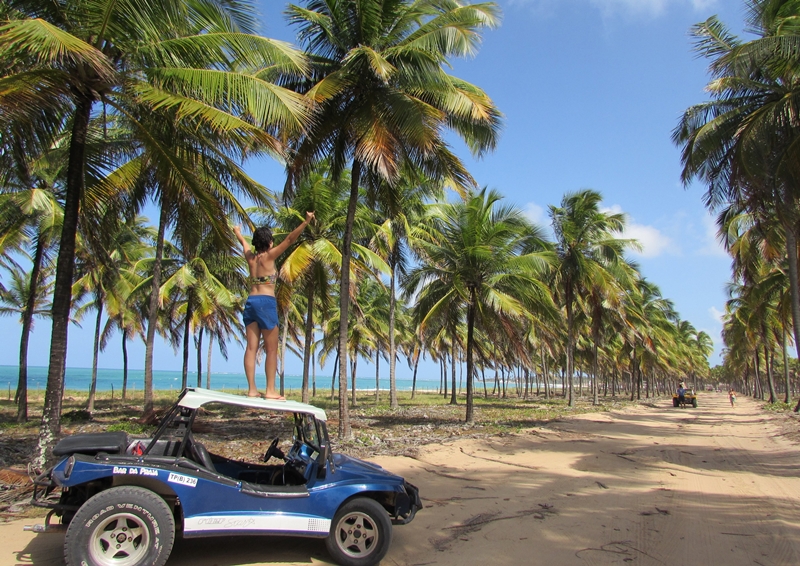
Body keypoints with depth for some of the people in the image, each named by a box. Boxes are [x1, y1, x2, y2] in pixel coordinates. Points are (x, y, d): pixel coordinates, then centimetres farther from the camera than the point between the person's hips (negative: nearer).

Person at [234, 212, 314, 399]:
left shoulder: (250, 257, 12)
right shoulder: (269, 256, -3)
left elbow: (243, 242, 34)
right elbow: (290, 239, -12)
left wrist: (237, 232, 53)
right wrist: (306, 222, -15)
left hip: (250, 301, 7)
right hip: (266, 302, -6)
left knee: (251, 348, 3)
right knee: (271, 349, -3)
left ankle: (252, 389, 4)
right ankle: (270, 390, -4)